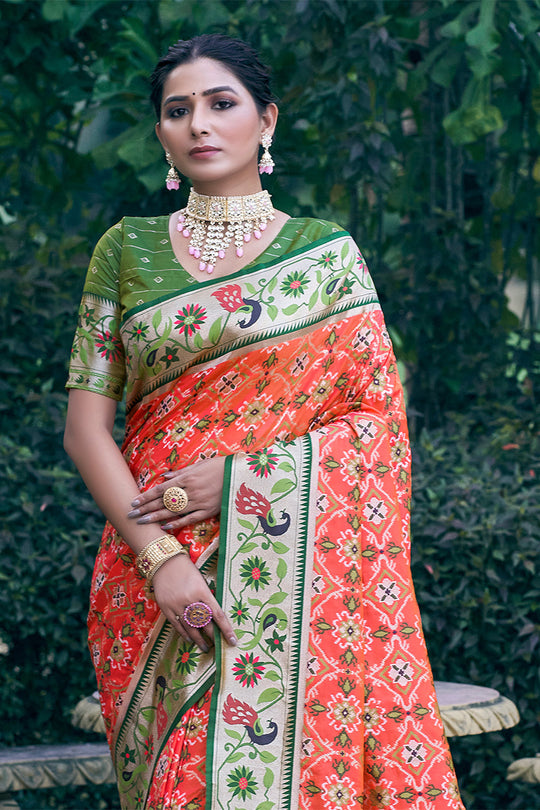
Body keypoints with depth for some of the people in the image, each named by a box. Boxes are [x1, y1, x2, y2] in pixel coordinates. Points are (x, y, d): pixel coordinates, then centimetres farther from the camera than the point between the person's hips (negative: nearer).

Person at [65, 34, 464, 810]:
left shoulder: (327, 253, 5)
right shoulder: (128, 250, 7)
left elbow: (380, 417, -1)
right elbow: (86, 424, 2)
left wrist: (236, 476, -13)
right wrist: (157, 556, -12)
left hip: (297, 580, -1)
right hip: (158, 574, 1)